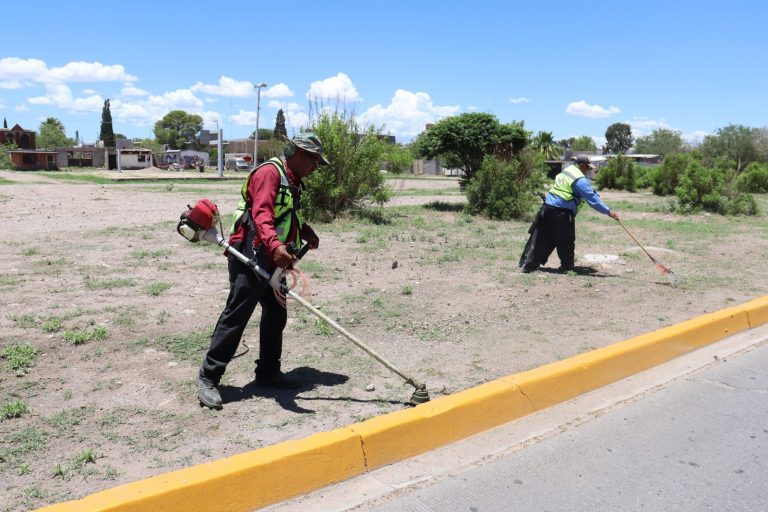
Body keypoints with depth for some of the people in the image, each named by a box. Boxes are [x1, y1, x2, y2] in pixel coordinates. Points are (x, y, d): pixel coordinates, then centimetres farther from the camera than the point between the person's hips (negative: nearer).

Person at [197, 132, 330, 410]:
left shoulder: (292, 181, 18)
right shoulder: (270, 172, -13)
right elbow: (261, 214, -28)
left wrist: (306, 231, 9)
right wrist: (275, 245, -44)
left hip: (272, 261, 10)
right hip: (250, 259, -10)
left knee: (276, 315, 13)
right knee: (236, 316, -8)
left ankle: (268, 372, 25)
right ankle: (208, 377, 0)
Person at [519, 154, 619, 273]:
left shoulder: (568, 170, 16)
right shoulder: (580, 180, -12)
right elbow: (592, 199, -16)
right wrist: (608, 212, -14)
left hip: (548, 206, 8)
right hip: (562, 212, -8)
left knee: (541, 238, 11)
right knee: (566, 241, 8)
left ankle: (528, 263, 13)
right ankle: (567, 266, 19)